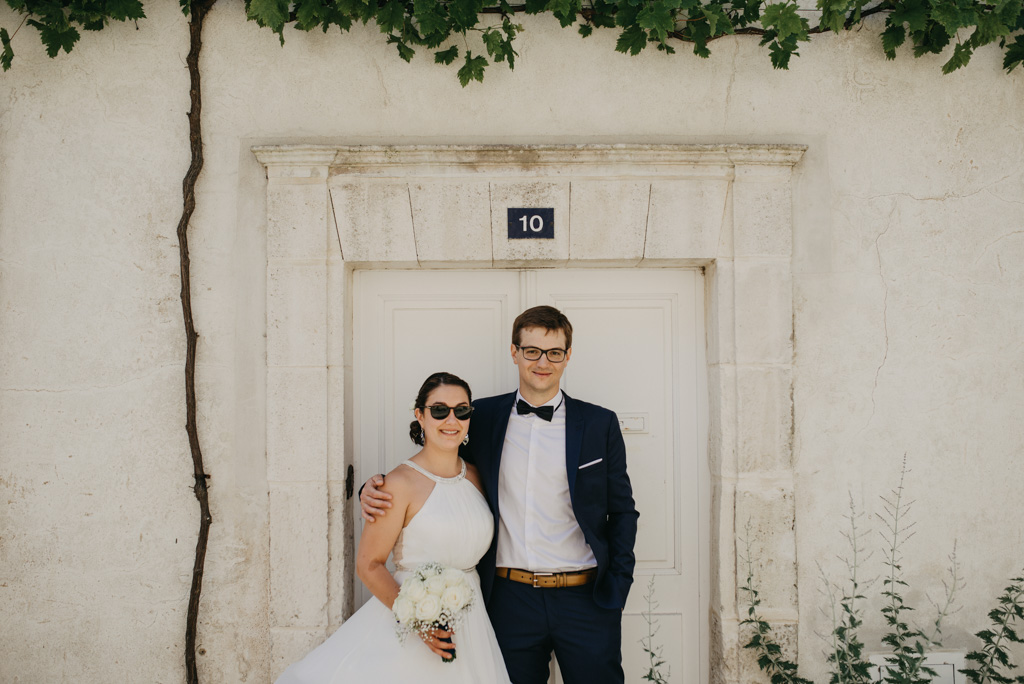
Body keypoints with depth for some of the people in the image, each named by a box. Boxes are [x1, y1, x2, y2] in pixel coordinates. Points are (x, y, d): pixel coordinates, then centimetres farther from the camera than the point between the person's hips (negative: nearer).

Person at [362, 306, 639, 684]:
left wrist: (616, 590, -4)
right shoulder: (483, 416, 4)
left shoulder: (600, 423, 2)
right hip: (510, 599, 1)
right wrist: (378, 488, -7)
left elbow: (622, 511, 5)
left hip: (585, 599, -1)